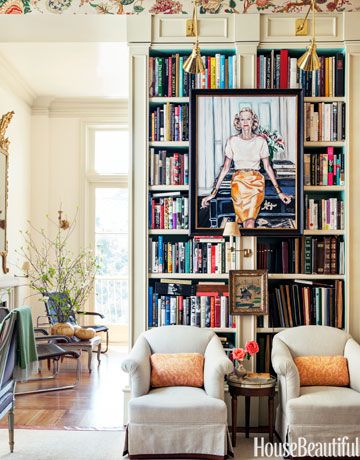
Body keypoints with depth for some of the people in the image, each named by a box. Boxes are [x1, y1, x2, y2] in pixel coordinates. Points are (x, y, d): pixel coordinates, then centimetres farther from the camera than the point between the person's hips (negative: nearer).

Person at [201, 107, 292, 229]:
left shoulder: (261, 141, 1)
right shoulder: (232, 141, 1)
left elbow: (267, 167, 5)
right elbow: (225, 168, 4)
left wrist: (279, 191, 3)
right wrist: (213, 192, 1)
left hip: (256, 183, 0)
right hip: (238, 182, 0)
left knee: (249, 223, -18)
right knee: (248, 224, -5)